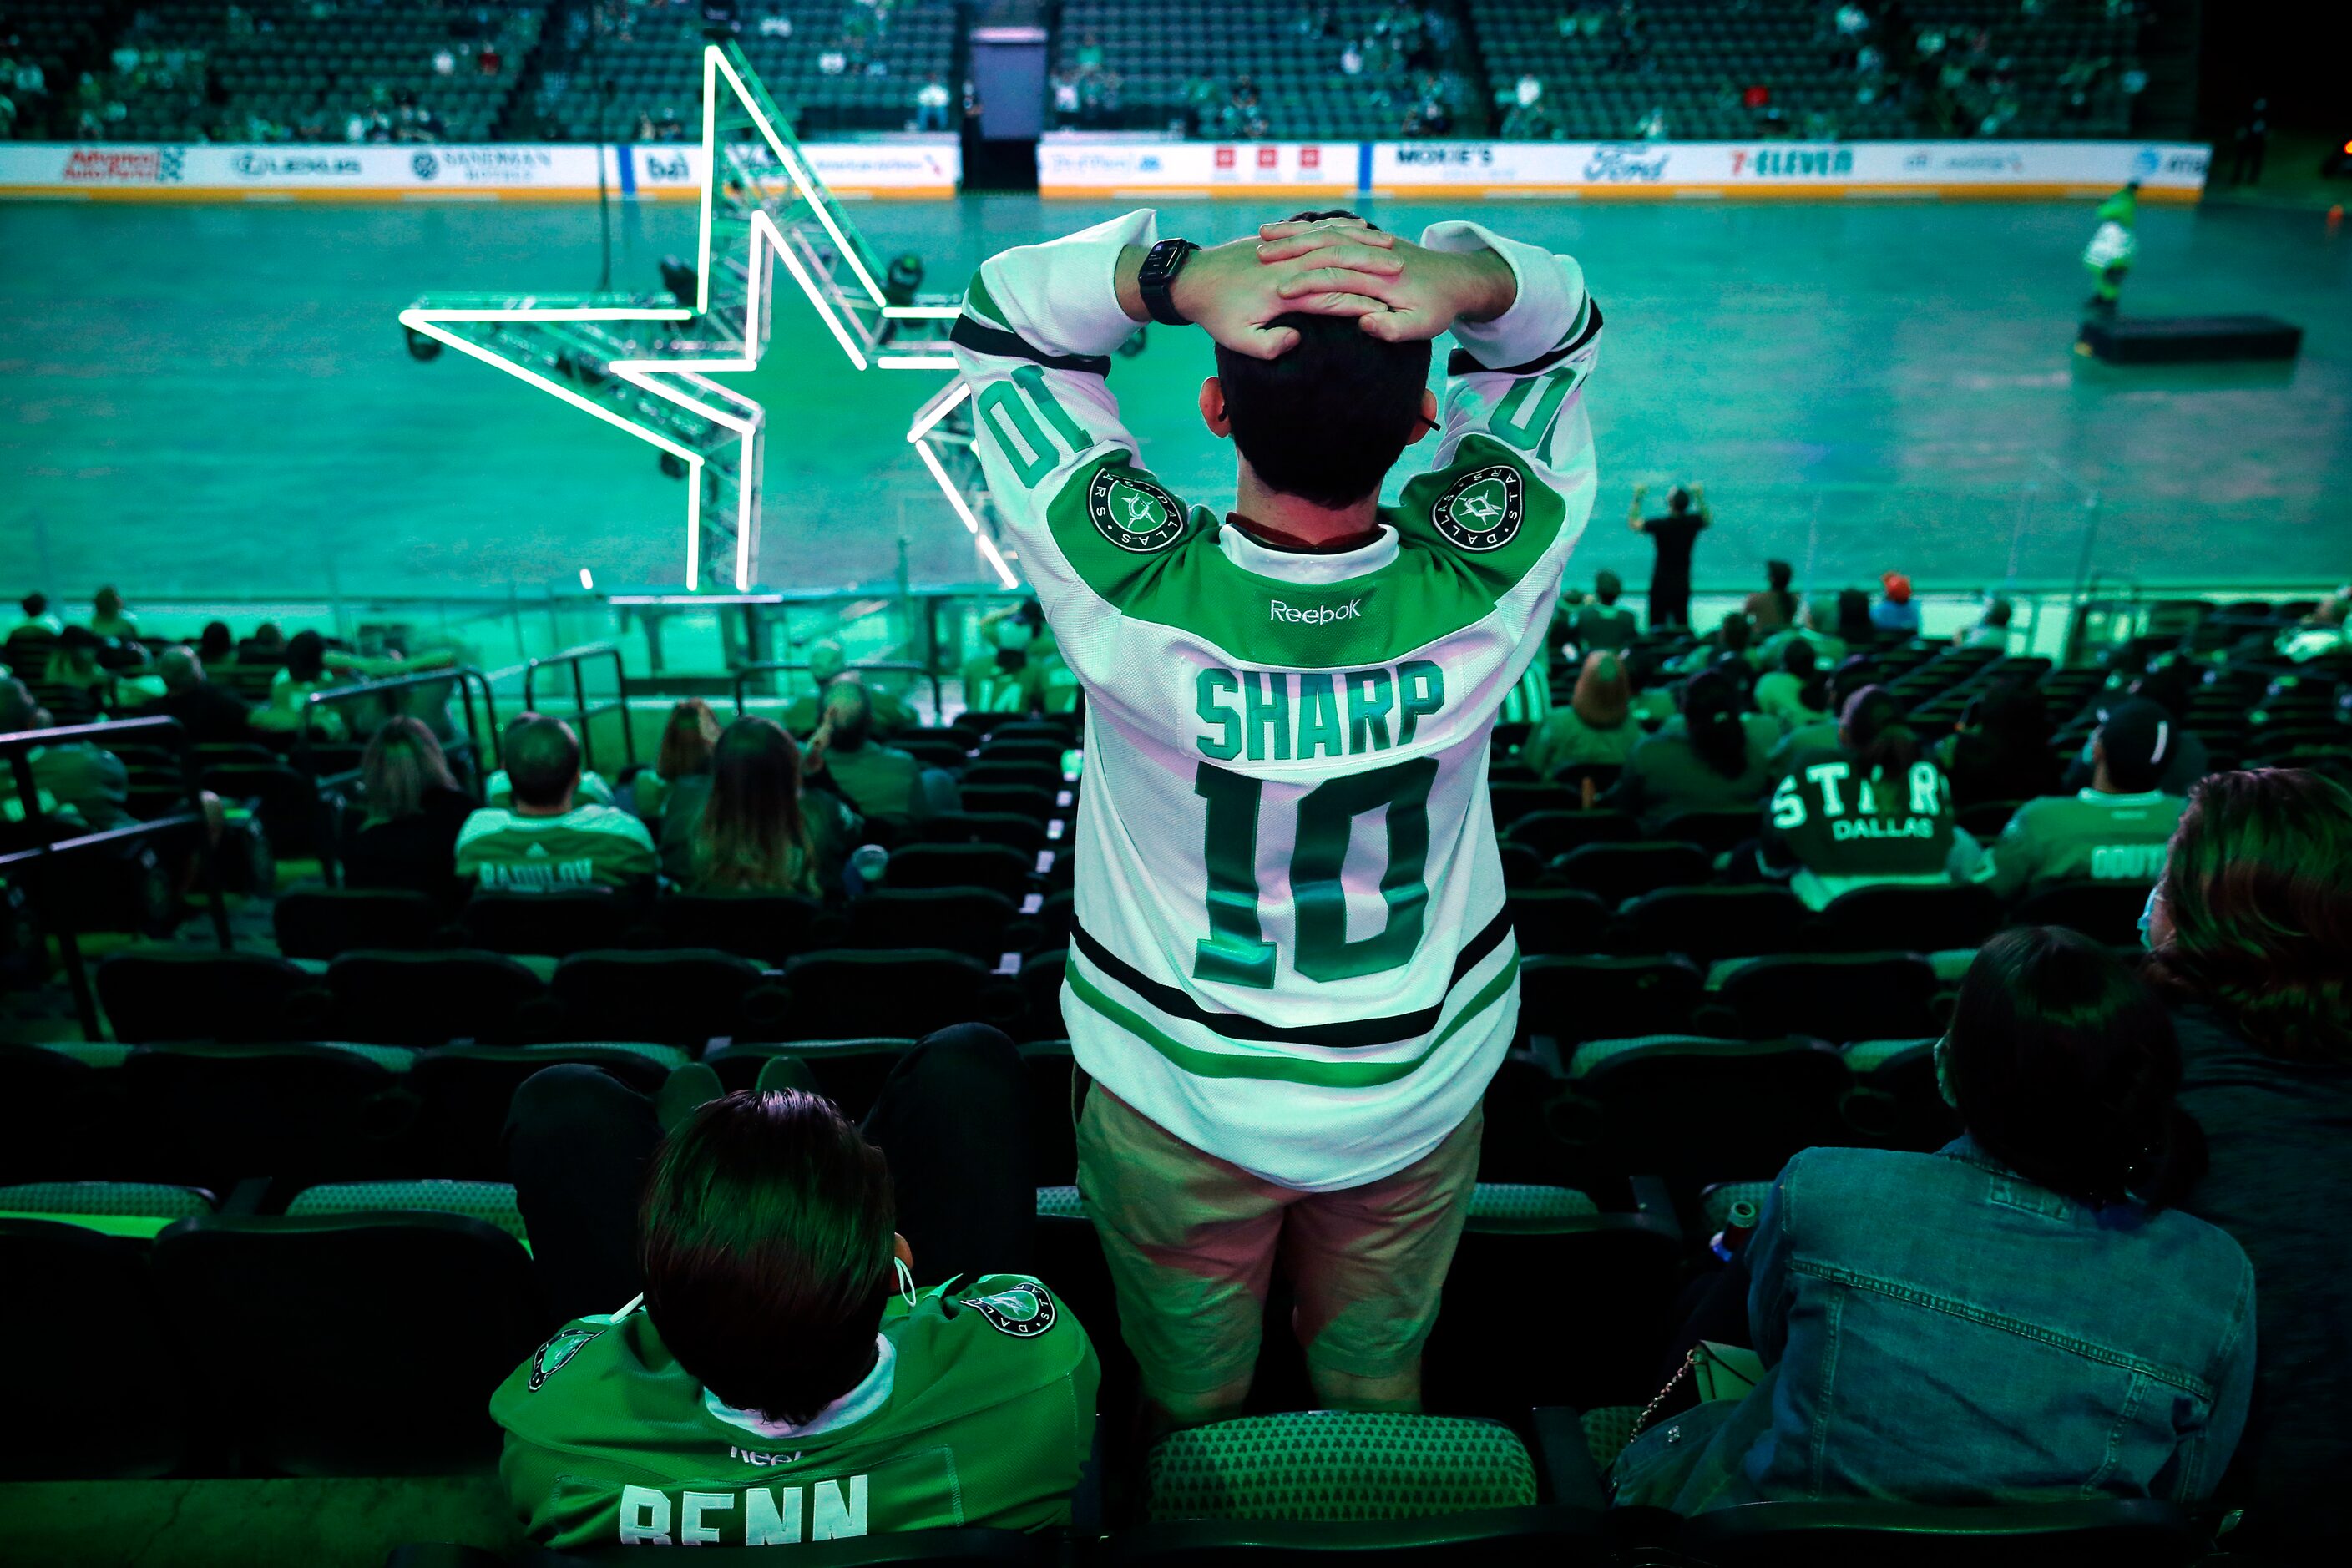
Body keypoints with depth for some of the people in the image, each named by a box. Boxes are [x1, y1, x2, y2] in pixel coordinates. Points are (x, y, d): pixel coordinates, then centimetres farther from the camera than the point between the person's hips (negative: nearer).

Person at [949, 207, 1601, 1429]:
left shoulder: (1136, 593, -32)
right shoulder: (1488, 586, -27)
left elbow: (1001, 313, -16)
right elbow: (1562, 327, -9)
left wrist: (1185, 278, -35)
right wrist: (1458, 282, -32)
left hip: (1178, 1102, -1)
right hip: (1423, 1091, 2)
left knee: (1187, 1410, 26)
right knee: (1380, 1392, 29)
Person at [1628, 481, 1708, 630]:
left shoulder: (1660, 525, -18)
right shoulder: (1693, 522, -6)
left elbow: (1633, 523, -5)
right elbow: (1708, 519, 18)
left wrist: (1637, 499, -4)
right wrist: (1700, 498, 15)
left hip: (1662, 585, -4)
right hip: (1683, 585, 4)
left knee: (1657, 628, 2)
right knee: (1682, 626, 10)